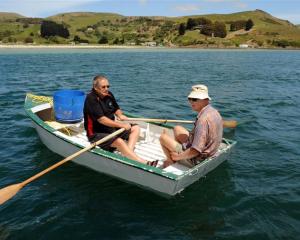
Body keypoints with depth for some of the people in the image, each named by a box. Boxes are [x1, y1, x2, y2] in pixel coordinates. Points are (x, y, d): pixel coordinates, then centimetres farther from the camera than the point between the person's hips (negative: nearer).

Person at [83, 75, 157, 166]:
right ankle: (143, 163, -38)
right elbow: (101, 119, -25)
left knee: (135, 128, 1)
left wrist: (120, 115, -1)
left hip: (111, 129, 9)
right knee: (119, 141, -33)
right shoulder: (91, 99, -18)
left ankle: (128, 154, -22)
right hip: (97, 134, -9)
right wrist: (120, 125, -24)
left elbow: (116, 109, 23)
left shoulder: (109, 95, 6)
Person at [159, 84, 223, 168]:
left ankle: (171, 161, 25)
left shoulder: (203, 119, -32)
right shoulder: (214, 112, -2)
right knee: (177, 129, 19)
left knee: (163, 137, 1)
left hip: (195, 159, -9)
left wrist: (178, 156, -18)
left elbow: (195, 152, -33)